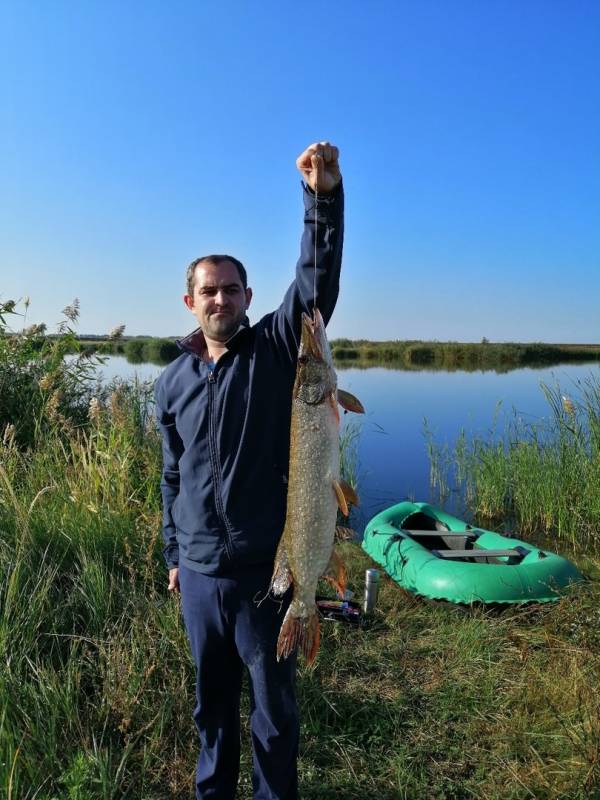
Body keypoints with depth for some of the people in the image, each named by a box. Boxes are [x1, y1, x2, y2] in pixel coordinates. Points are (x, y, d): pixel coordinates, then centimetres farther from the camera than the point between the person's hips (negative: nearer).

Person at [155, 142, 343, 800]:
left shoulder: (275, 348, -5)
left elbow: (316, 283, -22)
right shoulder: (173, 382, 5)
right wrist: (174, 553, 16)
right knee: (211, 699, 22)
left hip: (267, 567, -3)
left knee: (273, 708, 14)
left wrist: (323, 196, -34)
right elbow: (172, 475, 12)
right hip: (200, 572, 4)